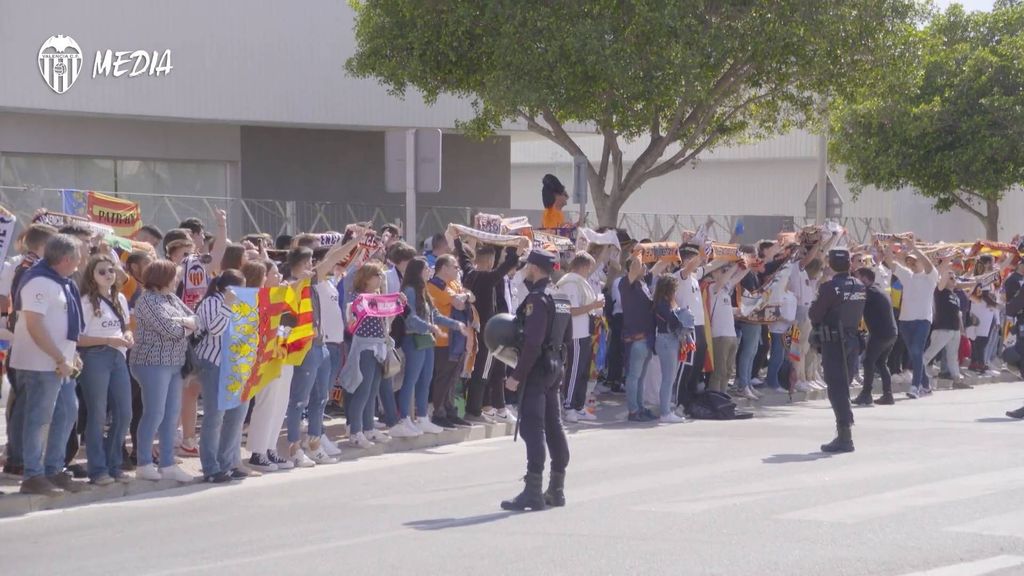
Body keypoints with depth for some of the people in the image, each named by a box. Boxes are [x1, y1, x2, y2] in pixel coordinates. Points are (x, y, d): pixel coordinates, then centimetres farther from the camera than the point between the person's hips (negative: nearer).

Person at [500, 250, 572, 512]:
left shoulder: (537, 299, -16)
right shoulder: (561, 299, 13)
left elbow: (532, 342, -23)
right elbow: (567, 337, 18)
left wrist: (517, 376, -20)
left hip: (537, 369, -10)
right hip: (556, 367, 10)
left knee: (532, 428, -10)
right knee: (554, 426, 13)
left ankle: (533, 491, -13)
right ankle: (556, 489, 19)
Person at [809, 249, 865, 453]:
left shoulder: (829, 287, -16)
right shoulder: (860, 286, 4)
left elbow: (814, 315, -11)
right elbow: (860, 314, 12)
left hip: (833, 342, -6)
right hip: (853, 340, 7)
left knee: (836, 388, -4)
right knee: (843, 386, 15)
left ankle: (845, 435, -9)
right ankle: (844, 434, 20)